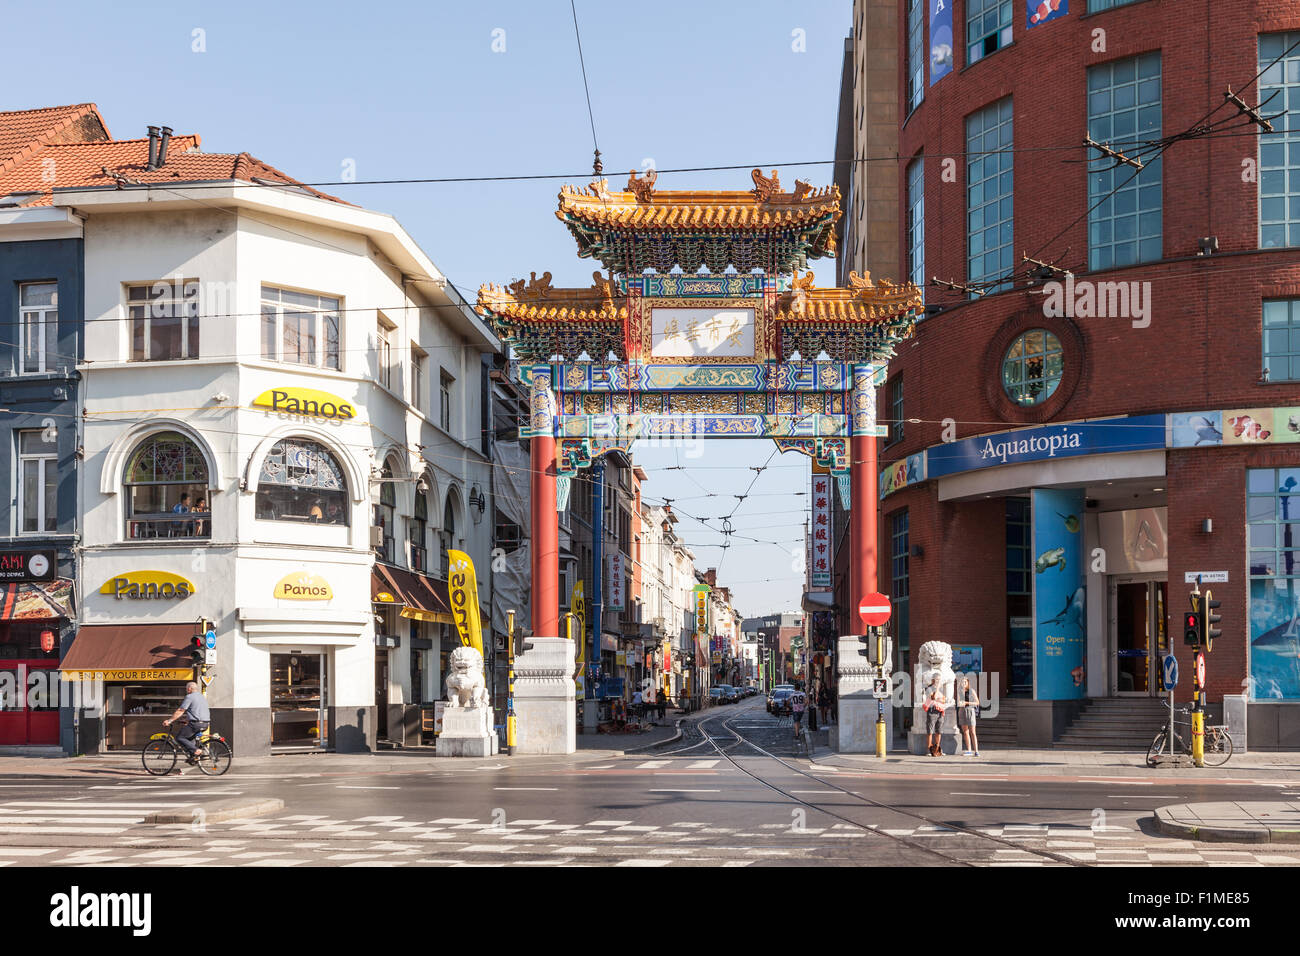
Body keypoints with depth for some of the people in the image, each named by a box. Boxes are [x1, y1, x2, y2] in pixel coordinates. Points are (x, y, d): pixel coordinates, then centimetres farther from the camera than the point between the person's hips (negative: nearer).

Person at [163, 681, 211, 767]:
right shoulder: (202, 697, 23)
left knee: (179, 737, 0)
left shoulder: (189, 697, -5)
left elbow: (180, 711, -9)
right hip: (205, 724, 9)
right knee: (190, 737, 28)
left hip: (196, 723, -9)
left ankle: (195, 751, -13)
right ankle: (193, 756, 16)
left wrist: (169, 720, -6)